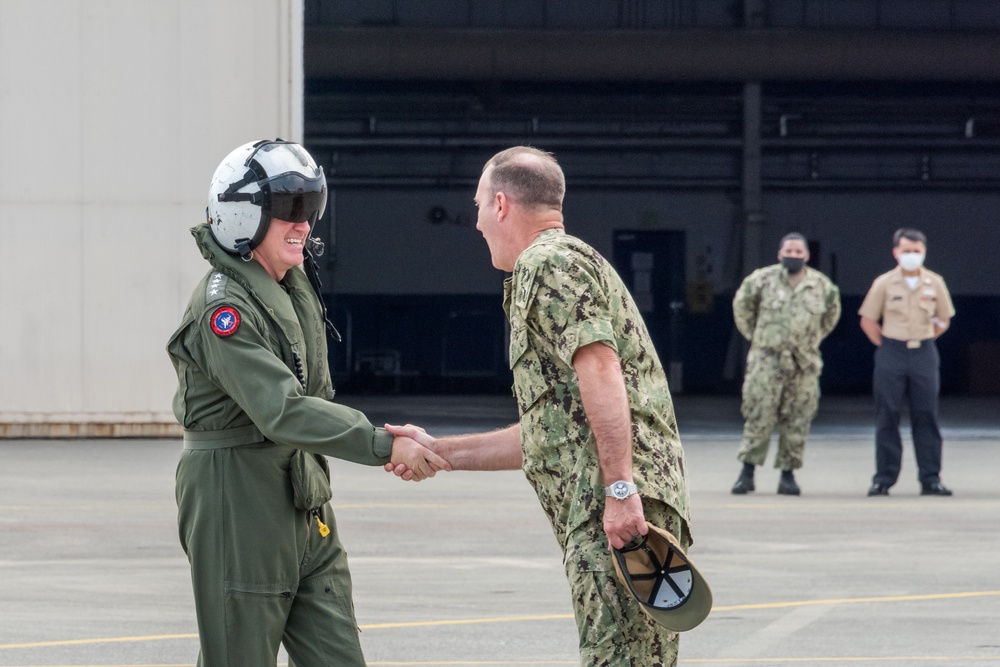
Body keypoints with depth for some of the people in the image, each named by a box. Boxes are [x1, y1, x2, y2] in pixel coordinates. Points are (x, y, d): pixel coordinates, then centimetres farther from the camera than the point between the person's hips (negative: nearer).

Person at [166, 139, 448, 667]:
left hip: (304, 500, 9)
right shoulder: (225, 306, -19)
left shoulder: (295, 285, 10)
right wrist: (384, 446, -33)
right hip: (238, 499, -9)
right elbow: (283, 411, -29)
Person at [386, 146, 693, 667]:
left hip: (615, 509, -10)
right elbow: (551, 435, 33)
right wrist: (440, 452, 33)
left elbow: (600, 370, -17)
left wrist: (620, 488, -24)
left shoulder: (547, 263, -1)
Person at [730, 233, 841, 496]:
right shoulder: (763, 279, -1)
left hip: (804, 363, 2)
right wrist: (754, 335, 10)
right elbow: (742, 304, 13)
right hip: (767, 358, -2)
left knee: (797, 420, 2)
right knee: (758, 416, -6)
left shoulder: (821, 285, 6)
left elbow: (832, 313, 23)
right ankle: (747, 471, -1)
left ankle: (788, 474, 9)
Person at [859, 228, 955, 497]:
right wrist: (886, 347, 2)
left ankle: (930, 478, 4)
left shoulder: (935, 283, 4)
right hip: (891, 354, -1)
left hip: (924, 355, 1)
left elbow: (943, 320, 16)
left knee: (926, 417, 1)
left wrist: (921, 342, 9)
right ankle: (883, 479, 4)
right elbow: (868, 321, 5)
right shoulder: (884, 283, -1)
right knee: (887, 417, 0)